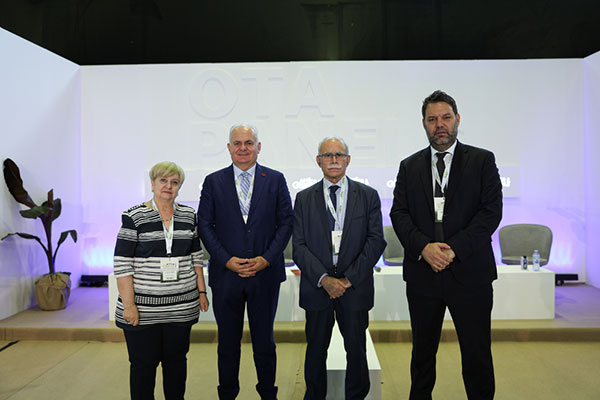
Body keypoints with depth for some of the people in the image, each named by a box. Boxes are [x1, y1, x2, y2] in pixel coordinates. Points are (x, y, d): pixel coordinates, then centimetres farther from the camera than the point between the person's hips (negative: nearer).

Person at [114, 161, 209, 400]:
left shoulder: (188, 215, 7)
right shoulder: (134, 217, -6)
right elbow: (122, 265, -8)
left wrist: (201, 292, 8)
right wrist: (128, 305, -13)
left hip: (181, 307, 4)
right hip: (143, 308, -3)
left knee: (176, 359, 14)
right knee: (143, 363, 7)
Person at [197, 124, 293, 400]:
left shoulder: (275, 180, 2)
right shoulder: (213, 181, 3)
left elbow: (286, 222, 0)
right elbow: (205, 225, 1)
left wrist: (267, 259, -10)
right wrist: (226, 260, -10)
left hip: (265, 274, 0)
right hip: (226, 274, 1)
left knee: (264, 340, 12)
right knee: (228, 343, 14)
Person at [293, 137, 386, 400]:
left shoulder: (368, 196, 4)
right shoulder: (304, 198, 5)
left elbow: (376, 241, -3)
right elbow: (299, 246, -1)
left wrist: (349, 279, -11)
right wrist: (323, 278, -13)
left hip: (355, 287, 0)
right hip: (316, 287, 1)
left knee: (356, 350, 9)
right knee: (316, 350, 11)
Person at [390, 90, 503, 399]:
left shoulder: (482, 160, 4)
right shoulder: (409, 166, 10)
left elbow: (491, 211, -6)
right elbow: (399, 213, 2)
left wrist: (455, 248, -16)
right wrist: (424, 247, -15)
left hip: (469, 272, -2)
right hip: (422, 273, 2)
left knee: (477, 354, 7)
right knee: (422, 352, 15)